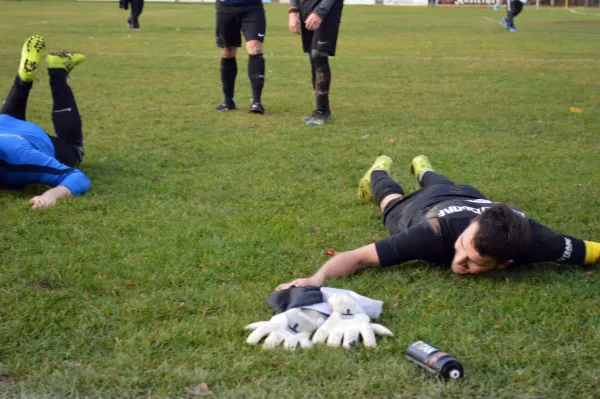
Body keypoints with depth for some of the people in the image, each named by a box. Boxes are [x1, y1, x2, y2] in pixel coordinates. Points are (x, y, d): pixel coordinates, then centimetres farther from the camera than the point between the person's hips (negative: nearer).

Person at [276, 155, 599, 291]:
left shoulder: (531, 241, -46)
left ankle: (422, 167, 72)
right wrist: (317, 278, -69)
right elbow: (359, 257, -51)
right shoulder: (436, 233, -50)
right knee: (394, 201, 35)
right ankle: (380, 169, 65)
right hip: (422, 208, -3)